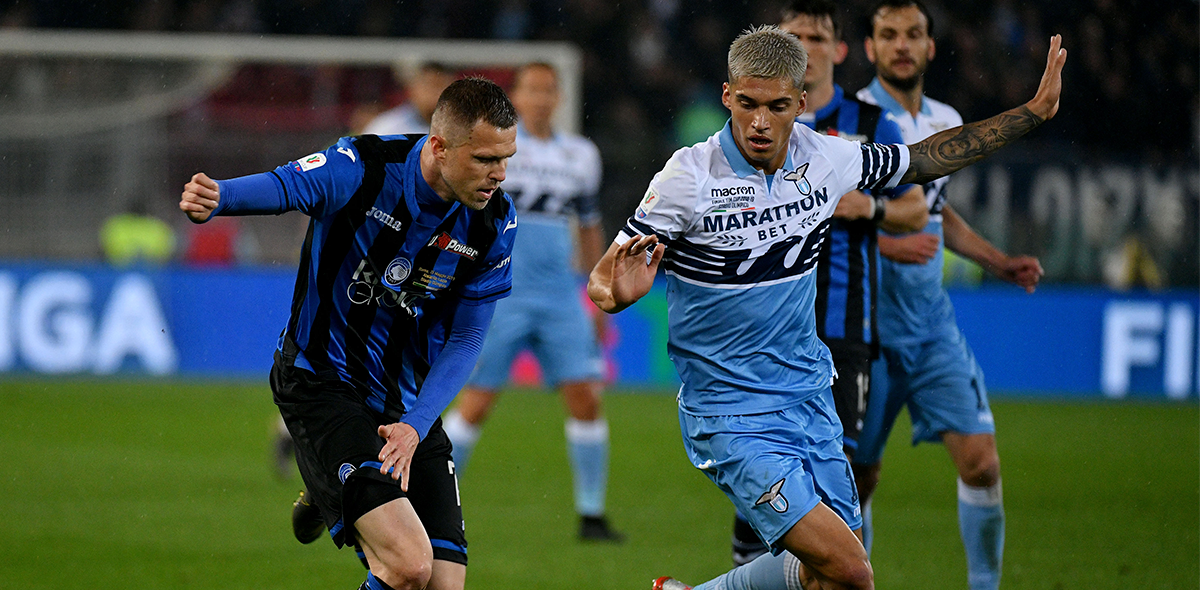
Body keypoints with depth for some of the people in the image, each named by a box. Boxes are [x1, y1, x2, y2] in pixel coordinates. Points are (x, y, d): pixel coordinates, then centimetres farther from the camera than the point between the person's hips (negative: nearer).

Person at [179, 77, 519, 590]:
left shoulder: (495, 224, -6)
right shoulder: (362, 168, -18)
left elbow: (465, 338, -1)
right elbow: (281, 187, -32)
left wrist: (415, 427, -15)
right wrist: (216, 197, -55)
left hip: (408, 405, 6)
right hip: (322, 384, -6)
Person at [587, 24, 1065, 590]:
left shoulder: (827, 158, -1)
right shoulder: (690, 177, -16)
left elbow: (925, 159, 16)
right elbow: (603, 278, -13)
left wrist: (1034, 111, 16)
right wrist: (620, 291, -37)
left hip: (809, 394, 6)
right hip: (729, 412, -6)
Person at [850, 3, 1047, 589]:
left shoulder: (946, 122, 11)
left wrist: (1000, 262, 21)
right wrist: (888, 244, -25)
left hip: (932, 320, 5)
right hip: (868, 323, -5)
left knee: (980, 462, -7)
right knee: (857, 479, 2)